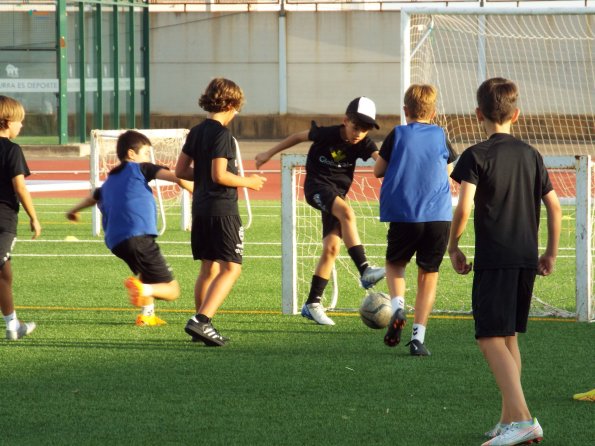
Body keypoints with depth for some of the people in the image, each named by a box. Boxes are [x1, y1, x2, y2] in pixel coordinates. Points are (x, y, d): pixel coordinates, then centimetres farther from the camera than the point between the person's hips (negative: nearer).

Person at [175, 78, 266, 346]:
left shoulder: (196, 132, 10)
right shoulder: (222, 134, -14)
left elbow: (181, 170, 13)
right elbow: (220, 175, -20)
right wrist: (248, 182, -6)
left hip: (200, 208, 9)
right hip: (222, 210, -9)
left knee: (208, 268, 16)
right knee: (231, 268, -7)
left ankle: (202, 327, 17)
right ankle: (201, 320, -20)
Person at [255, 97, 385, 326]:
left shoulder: (363, 144, -7)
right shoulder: (327, 134, -15)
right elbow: (299, 136, 0)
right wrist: (269, 153, 9)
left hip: (337, 192, 5)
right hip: (317, 185, -5)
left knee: (331, 248, 0)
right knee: (346, 212, -33)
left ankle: (313, 304, 10)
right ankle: (365, 270, -41)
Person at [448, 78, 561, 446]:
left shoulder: (476, 156, -6)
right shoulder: (531, 155, 11)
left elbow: (464, 207, -16)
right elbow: (554, 206, 13)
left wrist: (453, 247, -3)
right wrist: (551, 253, 21)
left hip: (494, 260, -6)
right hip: (527, 259, 6)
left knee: (492, 340, -10)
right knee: (509, 338, 18)